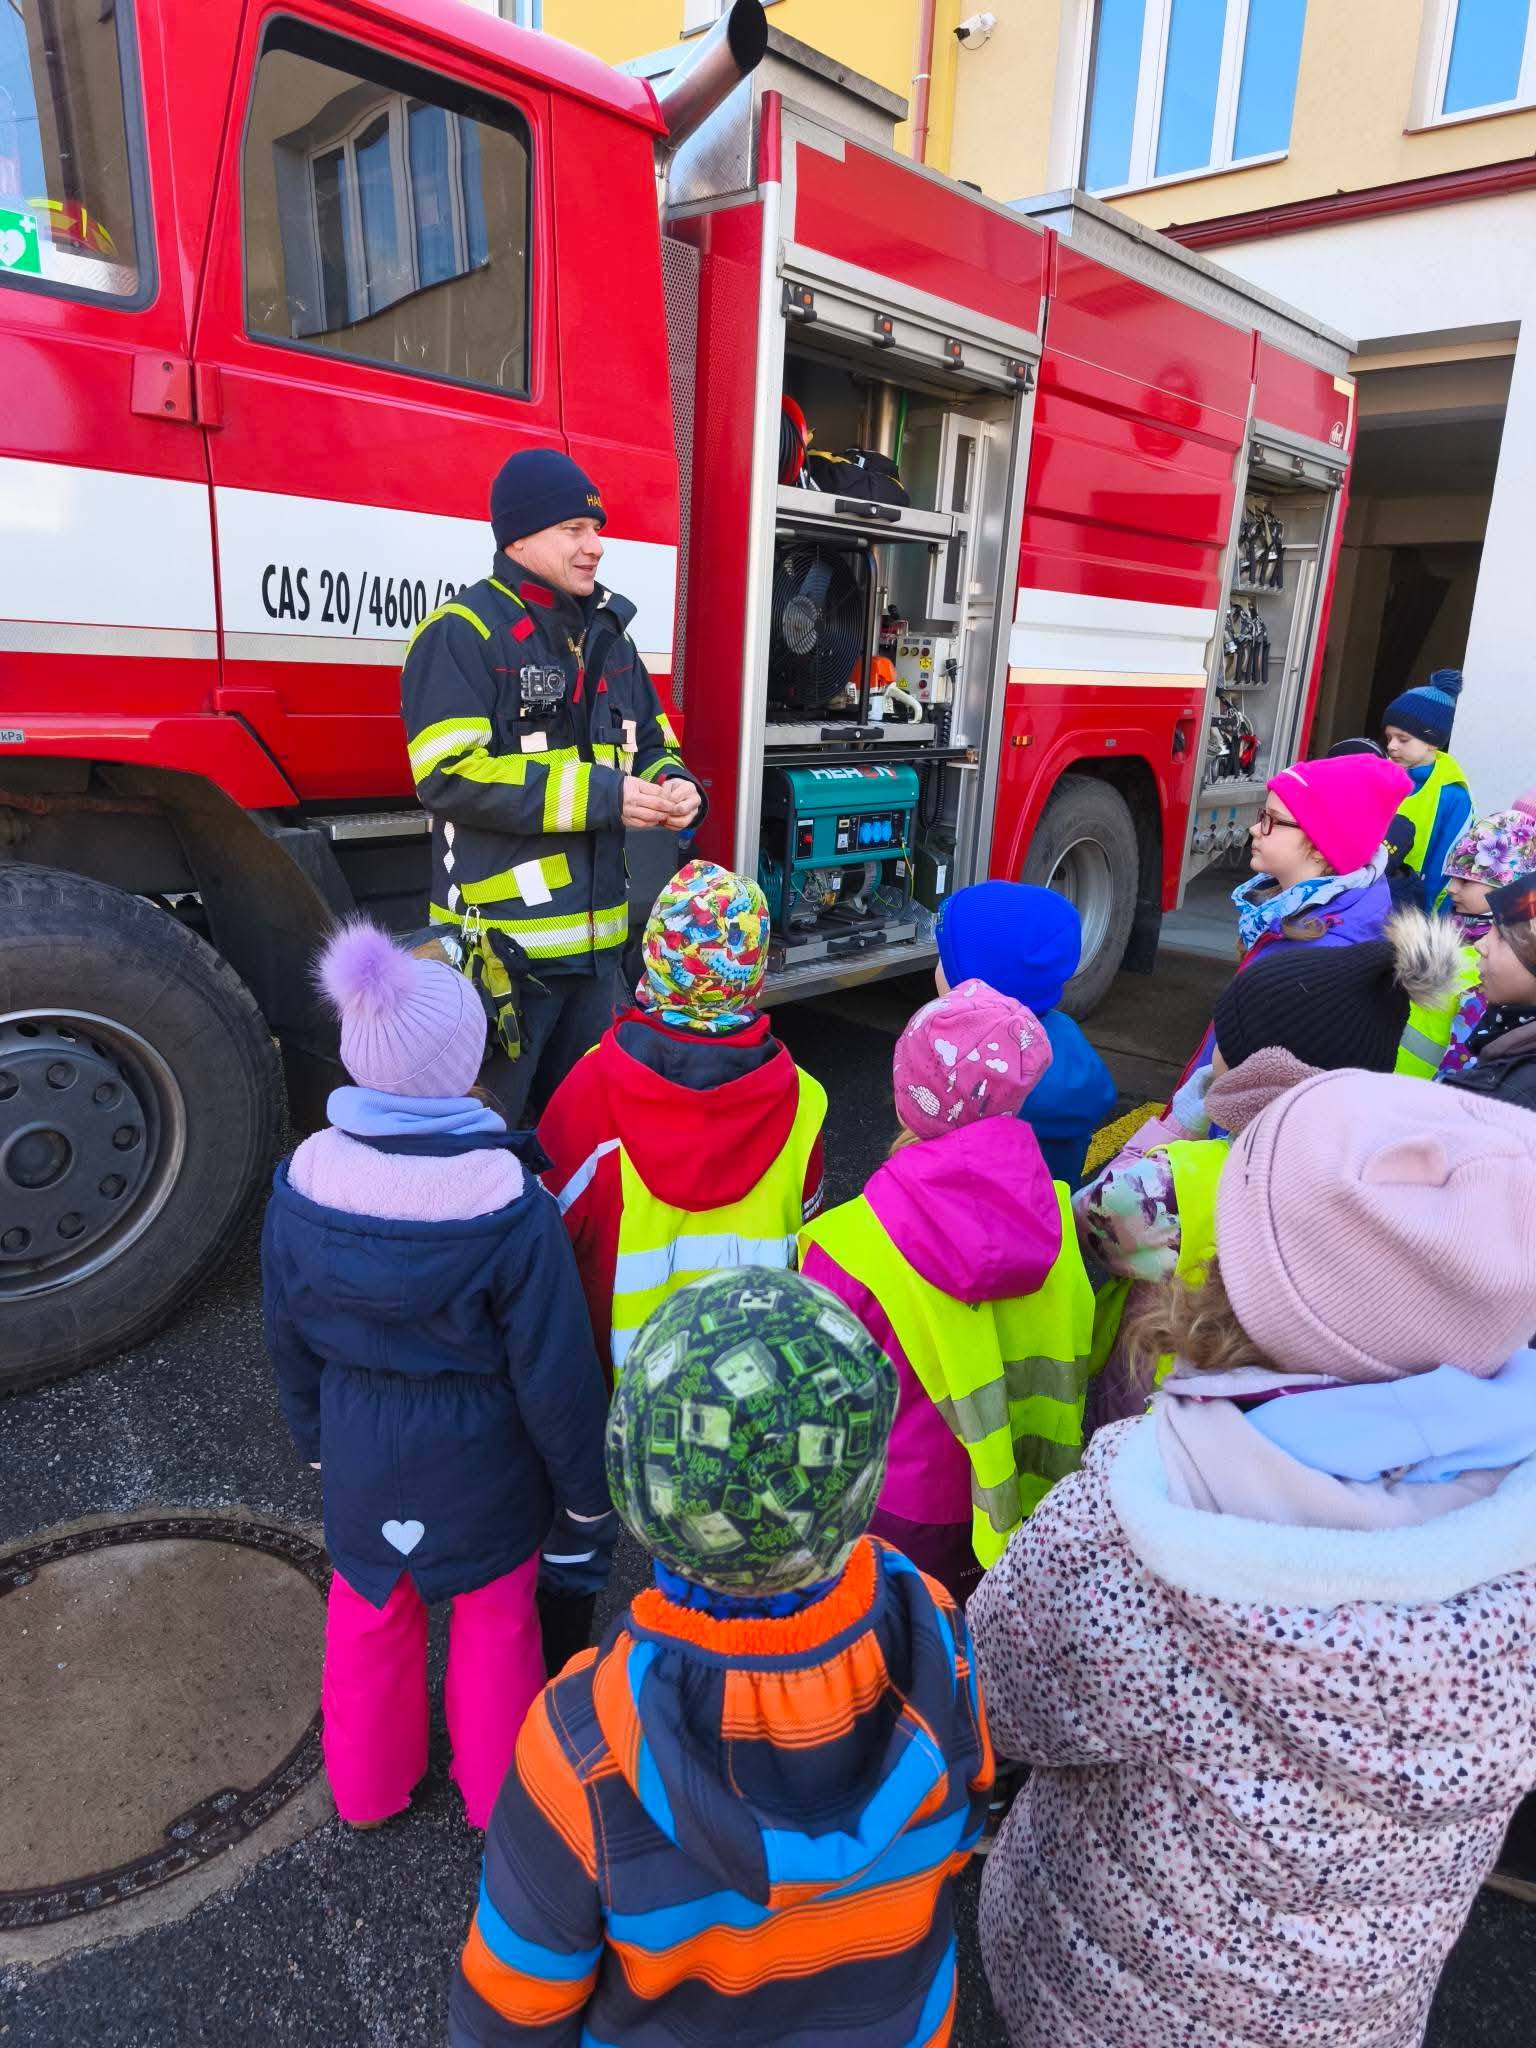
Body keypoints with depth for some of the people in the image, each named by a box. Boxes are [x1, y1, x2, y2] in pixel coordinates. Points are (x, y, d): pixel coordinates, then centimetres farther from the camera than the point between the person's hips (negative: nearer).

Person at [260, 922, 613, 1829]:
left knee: (368, 1615, 27)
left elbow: (290, 1338, -2)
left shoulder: (305, 1182, -17)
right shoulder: (510, 1203, -30)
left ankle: (369, 1785, 52)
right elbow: (554, 1371, -21)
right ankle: (498, 1791, 46)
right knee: (495, 1619, 23)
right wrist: (587, 1494, -5)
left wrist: (317, 1437, 16)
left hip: (360, 1455, 3)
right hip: (481, 1457, -3)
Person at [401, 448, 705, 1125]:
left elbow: (652, 742, 21)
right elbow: (449, 774, -21)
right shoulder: (463, 632, -10)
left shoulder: (607, 636, 14)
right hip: (500, 940, -7)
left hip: (595, 935, 7)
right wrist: (600, 795, -22)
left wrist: (675, 786, -5)